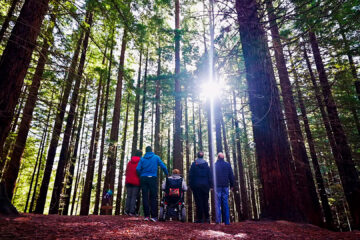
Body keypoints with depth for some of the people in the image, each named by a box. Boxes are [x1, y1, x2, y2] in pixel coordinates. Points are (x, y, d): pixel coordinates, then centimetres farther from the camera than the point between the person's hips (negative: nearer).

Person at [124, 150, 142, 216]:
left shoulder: (130, 162, 11)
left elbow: (126, 172, 13)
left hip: (129, 181, 4)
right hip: (136, 182, -4)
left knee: (128, 196, 10)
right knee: (134, 197, -2)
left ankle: (127, 211, 7)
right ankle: (132, 211, -5)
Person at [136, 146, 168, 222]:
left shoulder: (142, 159, 9)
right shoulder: (156, 157, 5)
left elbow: (138, 169, -2)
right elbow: (163, 167, -1)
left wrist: (141, 176, 13)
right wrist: (167, 174, 12)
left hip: (143, 178, 2)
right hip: (153, 178, -2)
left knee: (145, 197, 4)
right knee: (153, 197, 1)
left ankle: (146, 216, 3)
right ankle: (154, 216, -3)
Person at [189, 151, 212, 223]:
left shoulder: (194, 164, -1)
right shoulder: (206, 165, 5)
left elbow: (190, 175, -1)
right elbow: (210, 176, 6)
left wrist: (191, 185, 3)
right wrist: (210, 185, 9)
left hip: (196, 186, -2)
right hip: (205, 185, 2)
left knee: (198, 202, 1)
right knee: (205, 201, 8)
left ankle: (199, 218, 1)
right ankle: (207, 218, 8)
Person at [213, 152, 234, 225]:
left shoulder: (215, 165, 0)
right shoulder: (228, 165, 7)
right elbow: (231, 176, 8)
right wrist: (232, 185, 13)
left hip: (217, 186, -2)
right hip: (225, 186, 2)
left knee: (218, 203, 0)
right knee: (225, 203, 7)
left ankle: (218, 220, -8)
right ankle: (227, 221, 7)